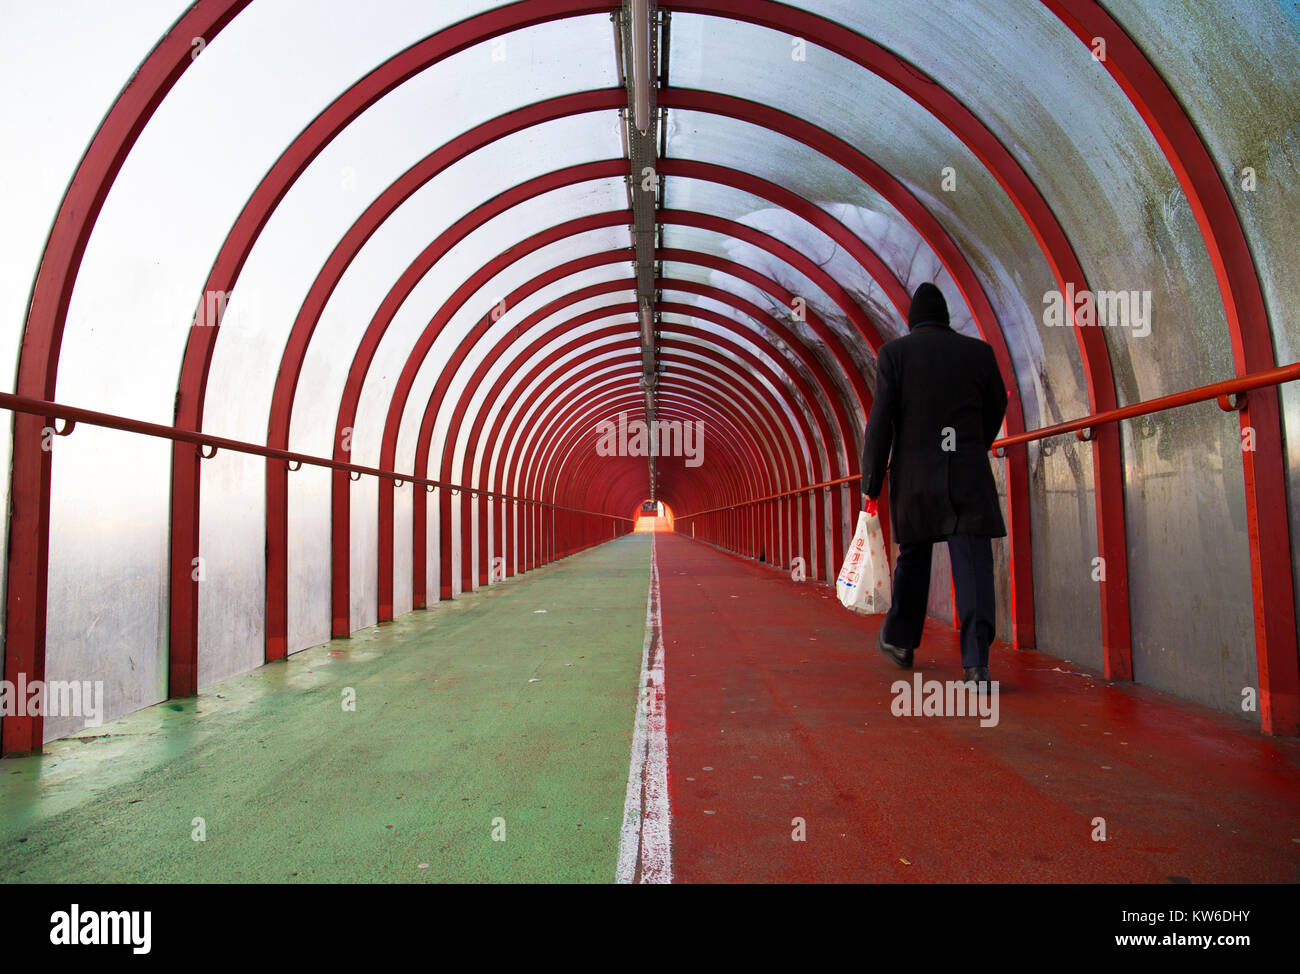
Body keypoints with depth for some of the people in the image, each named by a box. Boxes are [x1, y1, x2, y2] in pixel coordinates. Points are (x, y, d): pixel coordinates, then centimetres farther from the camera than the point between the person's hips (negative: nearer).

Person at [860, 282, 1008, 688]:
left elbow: (881, 422, -6)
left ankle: (899, 640, 31)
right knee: (973, 565, -2)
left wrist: (871, 485, -3)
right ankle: (977, 662, -9)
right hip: (969, 477, 0)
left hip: (914, 476, 0)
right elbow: (996, 410, 15)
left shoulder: (894, 352, 0)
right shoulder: (978, 351, 7)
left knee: (913, 560, 16)